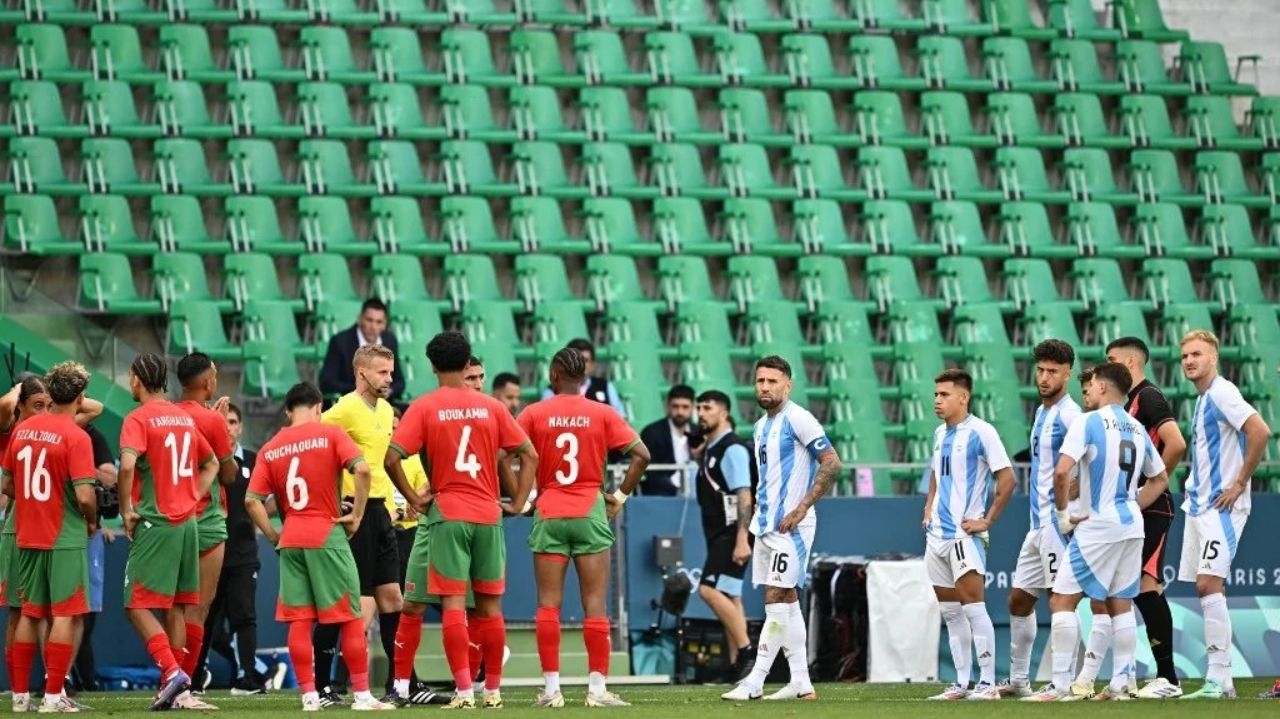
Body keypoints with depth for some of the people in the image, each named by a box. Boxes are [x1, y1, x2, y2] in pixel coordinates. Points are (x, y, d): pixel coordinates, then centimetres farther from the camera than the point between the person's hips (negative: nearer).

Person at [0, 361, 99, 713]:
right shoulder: (75, 437, -14)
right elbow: (84, 495, -19)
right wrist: (92, 522, 0)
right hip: (66, 539, -6)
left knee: (30, 614, 13)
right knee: (65, 615, -1)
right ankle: (53, 695, -5)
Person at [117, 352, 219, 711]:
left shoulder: (139, 419, -9)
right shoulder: (184, 418, 14)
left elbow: (127, 464, -25)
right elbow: (211, 464, 24)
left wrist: (126, 510, -14)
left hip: (155, 523, -7)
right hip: (187, 522, 7)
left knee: (138, 606, -5)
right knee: (176, 607, 10)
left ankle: (171, 671, -19)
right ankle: (173, 685, 10)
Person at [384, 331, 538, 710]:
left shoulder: (424, 407, -2)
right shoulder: (491, 407, 5)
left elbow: (391, 458, -11)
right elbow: (530, 455, 7)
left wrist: (413, 498, -1)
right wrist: (517, 502, 10)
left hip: (447, 514, -2)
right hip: (488, 515, 2)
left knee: (453, 603, -3)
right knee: (490, 605, 9)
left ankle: (464, 691, -10)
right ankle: (493, 690, 12)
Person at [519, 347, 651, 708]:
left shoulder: (535, 414, -1)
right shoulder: (603, 414, 0)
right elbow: (641, 454, -5)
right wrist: (620, 496, 4)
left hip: (548, 515, 0)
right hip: (591, 514, 0)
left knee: (549, 603, 3)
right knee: (595, 603, 1)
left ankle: (551, 688, -1)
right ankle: (597, 688, -3)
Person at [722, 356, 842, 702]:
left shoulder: (796, 419, -10)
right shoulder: (761, 426, 16)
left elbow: (831, 463, -15)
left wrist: (801, 508, -18)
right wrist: (757, 518, 18)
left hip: (790, 526, -9)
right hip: (767, 526, 9)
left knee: (776, 602, -11)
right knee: (787, 602, 9)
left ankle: (754, 682, -14)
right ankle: (801, 682, 12)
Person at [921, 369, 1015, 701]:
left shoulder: (980, 432, -10)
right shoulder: (940, 434, 14)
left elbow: (1007, 478, -12)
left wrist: (987, 521, -13)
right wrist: (929, 509, 15)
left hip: (965, 534, -8)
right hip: (937, 534, 8)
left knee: (972, 605, -12)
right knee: (950, 611, 10)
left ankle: (988, 683, -10)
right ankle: (961, 683, 15)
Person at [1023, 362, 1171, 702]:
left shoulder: (1088, 422, -9)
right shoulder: (1138, 429, 12)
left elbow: (1061, 472, -19)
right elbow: (1160, 479, 24)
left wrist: (1063, 513, -6)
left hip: (1097, 526, -7)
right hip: (1131, 526, 7)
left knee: (1062, 600, -3)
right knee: (1121, 604, 12)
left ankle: (1061, 685, -8)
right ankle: (1121, 683, 9)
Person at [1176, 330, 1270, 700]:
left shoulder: (1222, 393, -12)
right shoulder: (1202, 399, 16)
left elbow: (1260, 432, -24)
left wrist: (1240, 482, -18)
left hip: (1221, 506, -10)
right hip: (1199, 504, 10)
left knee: (1209, 584, -16)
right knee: (1206, 589, 7)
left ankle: (1218, 679, -17)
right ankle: (1222, 681, 9)